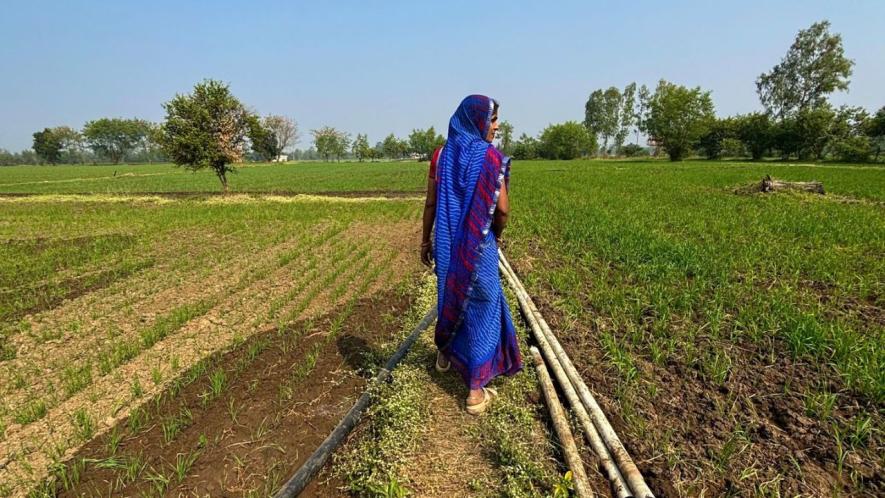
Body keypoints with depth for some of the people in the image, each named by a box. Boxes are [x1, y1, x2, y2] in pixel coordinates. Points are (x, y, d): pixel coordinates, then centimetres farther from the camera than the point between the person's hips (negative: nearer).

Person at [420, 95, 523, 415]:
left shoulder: (440, 156, 1)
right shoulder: (491, 158, -12)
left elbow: (430, 204, 2)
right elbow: (502, 209, -14)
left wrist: (426, 240, 12)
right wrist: (497, 233, 6)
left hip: (446, 244, 5)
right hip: (479, 247, -4)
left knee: (449, 297, 26)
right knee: (480, 308, 4)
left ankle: (444, 353, 49)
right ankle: (475, 391, 9)